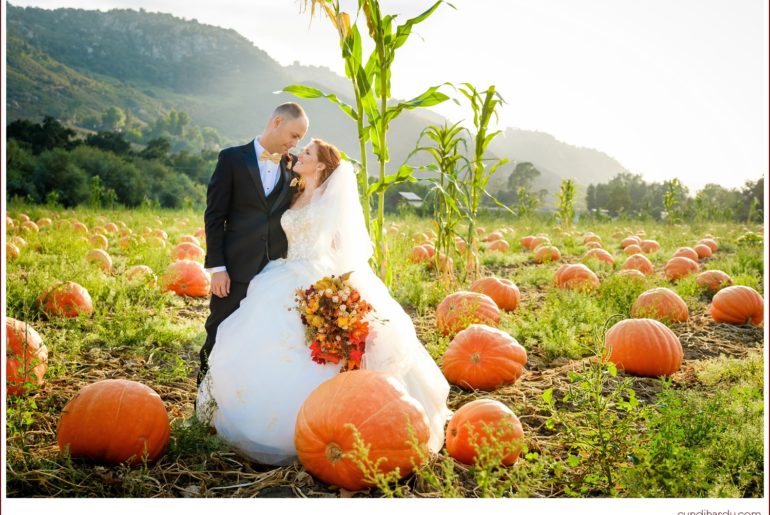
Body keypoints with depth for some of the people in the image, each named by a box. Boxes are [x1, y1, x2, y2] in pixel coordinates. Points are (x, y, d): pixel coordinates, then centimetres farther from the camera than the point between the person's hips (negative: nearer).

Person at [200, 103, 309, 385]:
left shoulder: (294, 165, 9)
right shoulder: (232, 158, -1)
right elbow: (214, 215, -3)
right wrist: (216, 267, -9)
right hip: (237, 269, -3)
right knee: (219, 336, 6)